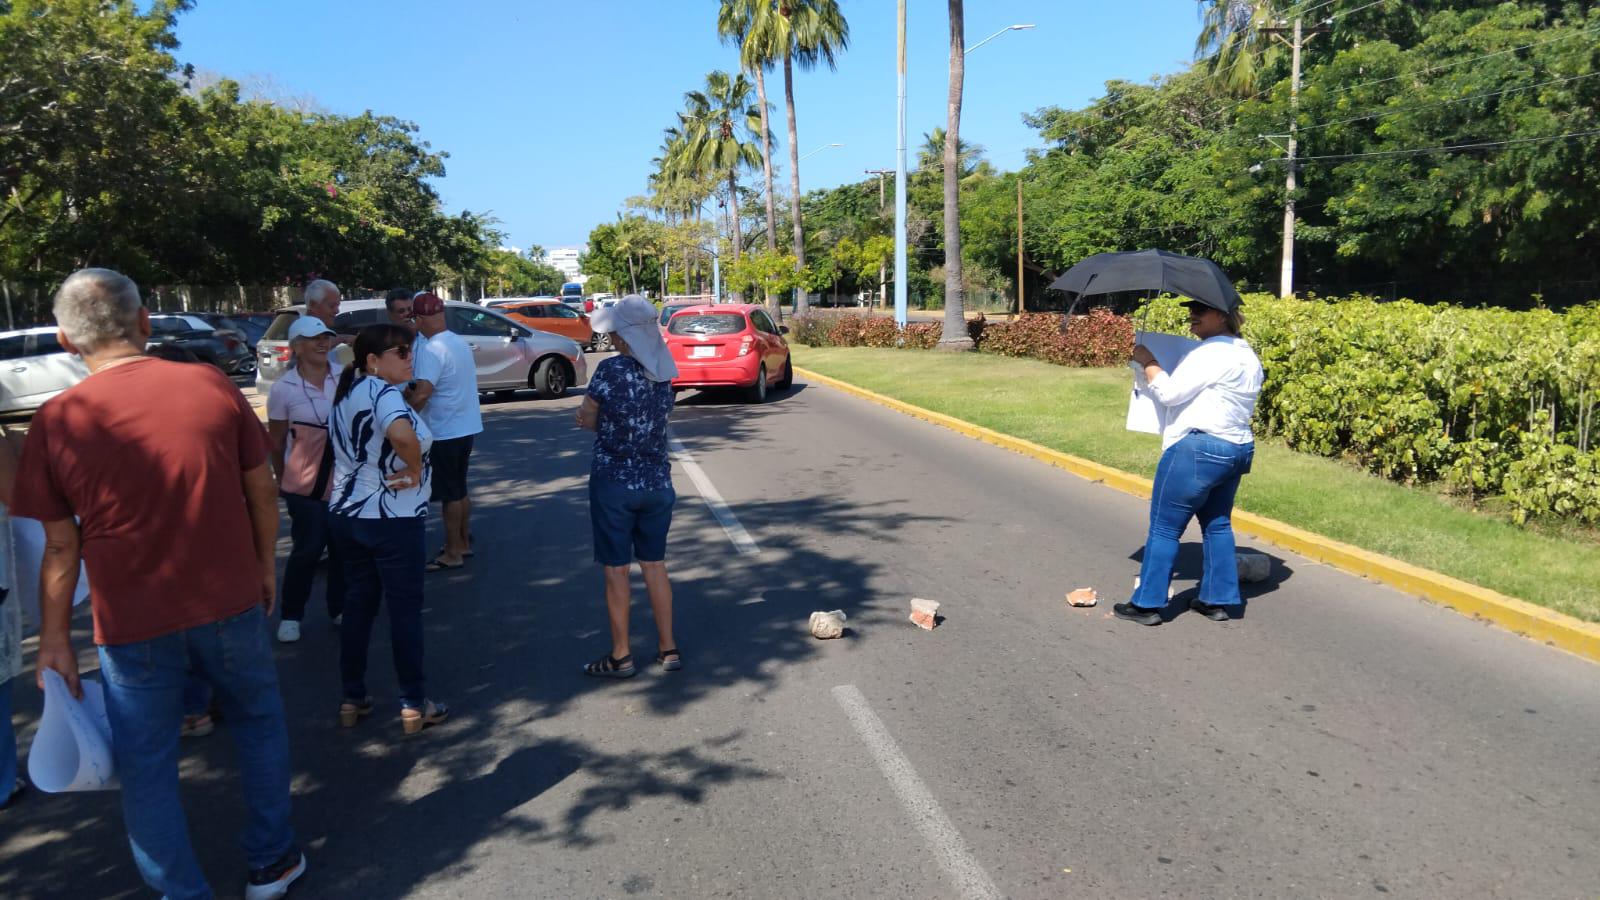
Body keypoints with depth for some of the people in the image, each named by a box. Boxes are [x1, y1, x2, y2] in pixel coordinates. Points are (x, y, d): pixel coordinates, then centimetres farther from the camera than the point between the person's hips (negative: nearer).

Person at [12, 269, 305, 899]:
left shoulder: (57, 420, -9)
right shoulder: (211, 386, -8)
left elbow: (60, 546, -4)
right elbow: (263, 491, -1)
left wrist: (54, 639, 7)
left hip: (133, 625, -1)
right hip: (231, 603, 1)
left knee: (146, 765, 15)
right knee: (259, 722, 21)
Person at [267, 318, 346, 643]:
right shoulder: (283, 388, -9)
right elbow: (276, 441, 0)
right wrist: (282, 481, 6)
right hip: (306, 482, -3)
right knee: (307, 549, 2)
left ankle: (339, 608, 26)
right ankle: (291, 615, 19)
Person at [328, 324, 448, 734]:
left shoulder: (346, 392, 10)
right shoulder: (382, 392, -19)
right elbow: (402, 434, -40)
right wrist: (416, 470, -24)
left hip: (348, 515, 8)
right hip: (394, 519, -8)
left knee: (357, 604, 16)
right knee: (405, 608, 3)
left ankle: (352, 699, 24)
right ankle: (414, 705, 13)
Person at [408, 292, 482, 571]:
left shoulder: (433, 349, -20)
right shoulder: (459, 342, 8)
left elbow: (422, 393, -30)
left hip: (446, 433, -9)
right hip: (465, 428, 9)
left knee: (450, 495, 1)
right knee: (460, 491, 19)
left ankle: (452, 553, 9)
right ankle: (463, 543, 29)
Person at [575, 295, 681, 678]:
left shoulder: (611, 369, -15)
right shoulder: (664, 373, 2)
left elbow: (586, 419, -7)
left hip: (613, 482, -5)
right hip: (657, 483, 5)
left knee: (616, 568, 6)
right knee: (654, 564, 15)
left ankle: (621, 656, 15)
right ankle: (668, 649, 21)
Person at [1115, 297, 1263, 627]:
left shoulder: (1211, 353, -16)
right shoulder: (1247, 355, 15)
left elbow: (1169, 392, -17)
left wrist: (1148, 363, -5)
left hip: (1198, 449, -10)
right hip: (1238, 449, 10)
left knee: (1164, 527, -1)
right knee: (1217, 525, 17)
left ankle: (1146, 603, 6)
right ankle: (1219, 600, 22)